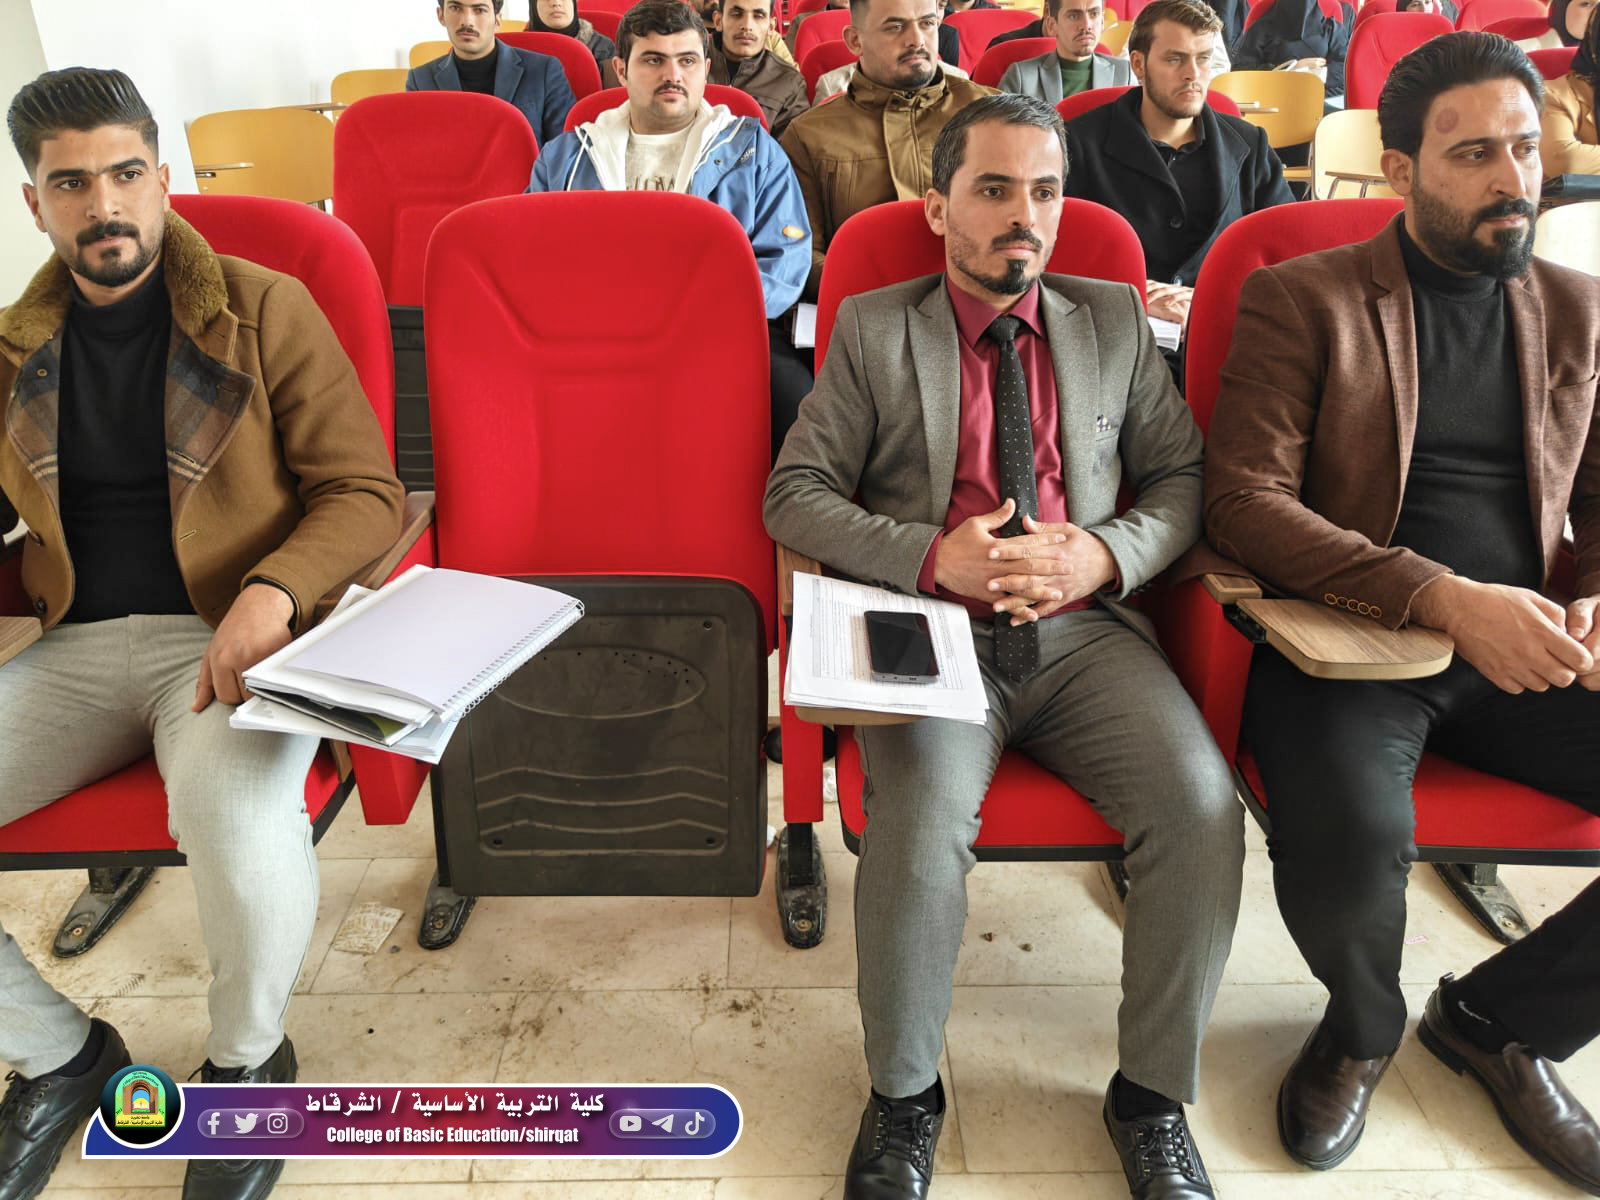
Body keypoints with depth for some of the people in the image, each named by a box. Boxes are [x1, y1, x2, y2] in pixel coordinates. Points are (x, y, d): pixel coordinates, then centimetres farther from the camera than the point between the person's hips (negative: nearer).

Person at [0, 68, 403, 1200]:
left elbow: (365, 490, -3)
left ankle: (247, 1059, 1)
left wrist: (273, 594, -21)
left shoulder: (263, 310, 1)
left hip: (230, 640, -4)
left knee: (246, 830, -35)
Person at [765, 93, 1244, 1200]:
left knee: (1202, 809, -22)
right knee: (922, 825, -30)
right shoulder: (873, 329, 9)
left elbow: (1184, 479, 14)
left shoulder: (1114, 319, 16)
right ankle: (904, 1097, 0)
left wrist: (1102, 554, -8)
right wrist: (933, 558, -12)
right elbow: (795, 495, 3)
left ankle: (1153, 1096, 4)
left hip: (1084, 629, 3)